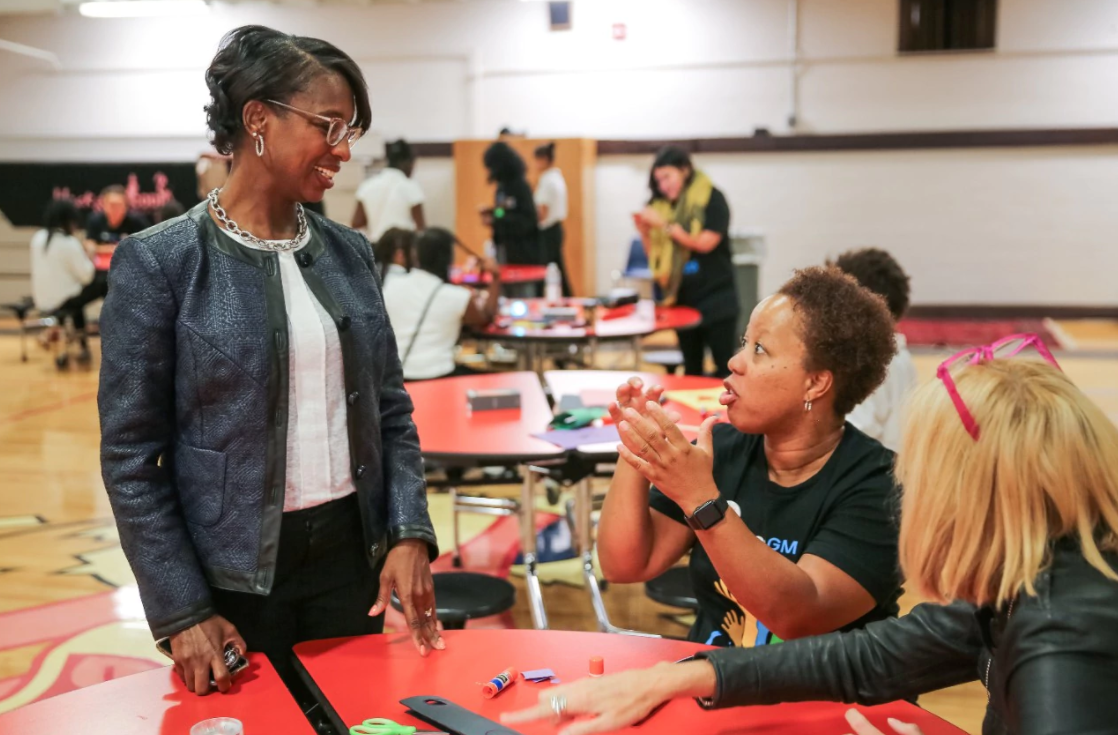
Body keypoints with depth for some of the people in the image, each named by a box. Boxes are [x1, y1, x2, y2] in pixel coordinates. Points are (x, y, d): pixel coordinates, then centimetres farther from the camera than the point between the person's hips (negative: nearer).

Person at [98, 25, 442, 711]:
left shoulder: (350, 253, 4)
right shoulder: (159, 261, -10)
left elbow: (392, 409, 8)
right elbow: (131, 453, -9)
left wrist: (410, 532, -5)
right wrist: (183, 610, -11)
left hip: (353, 554, 4)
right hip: (232, 573, -4)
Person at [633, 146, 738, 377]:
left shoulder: (711, 198, -6)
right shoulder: (662, 205, 5)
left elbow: (705, 242, -18)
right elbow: (656, 256, 10)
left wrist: (664, 225, -18)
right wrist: (644, 232, -7)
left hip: (715, 298, -5)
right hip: (682, 299, 5)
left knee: (724, 368, -3)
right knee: (691, 370, 13)